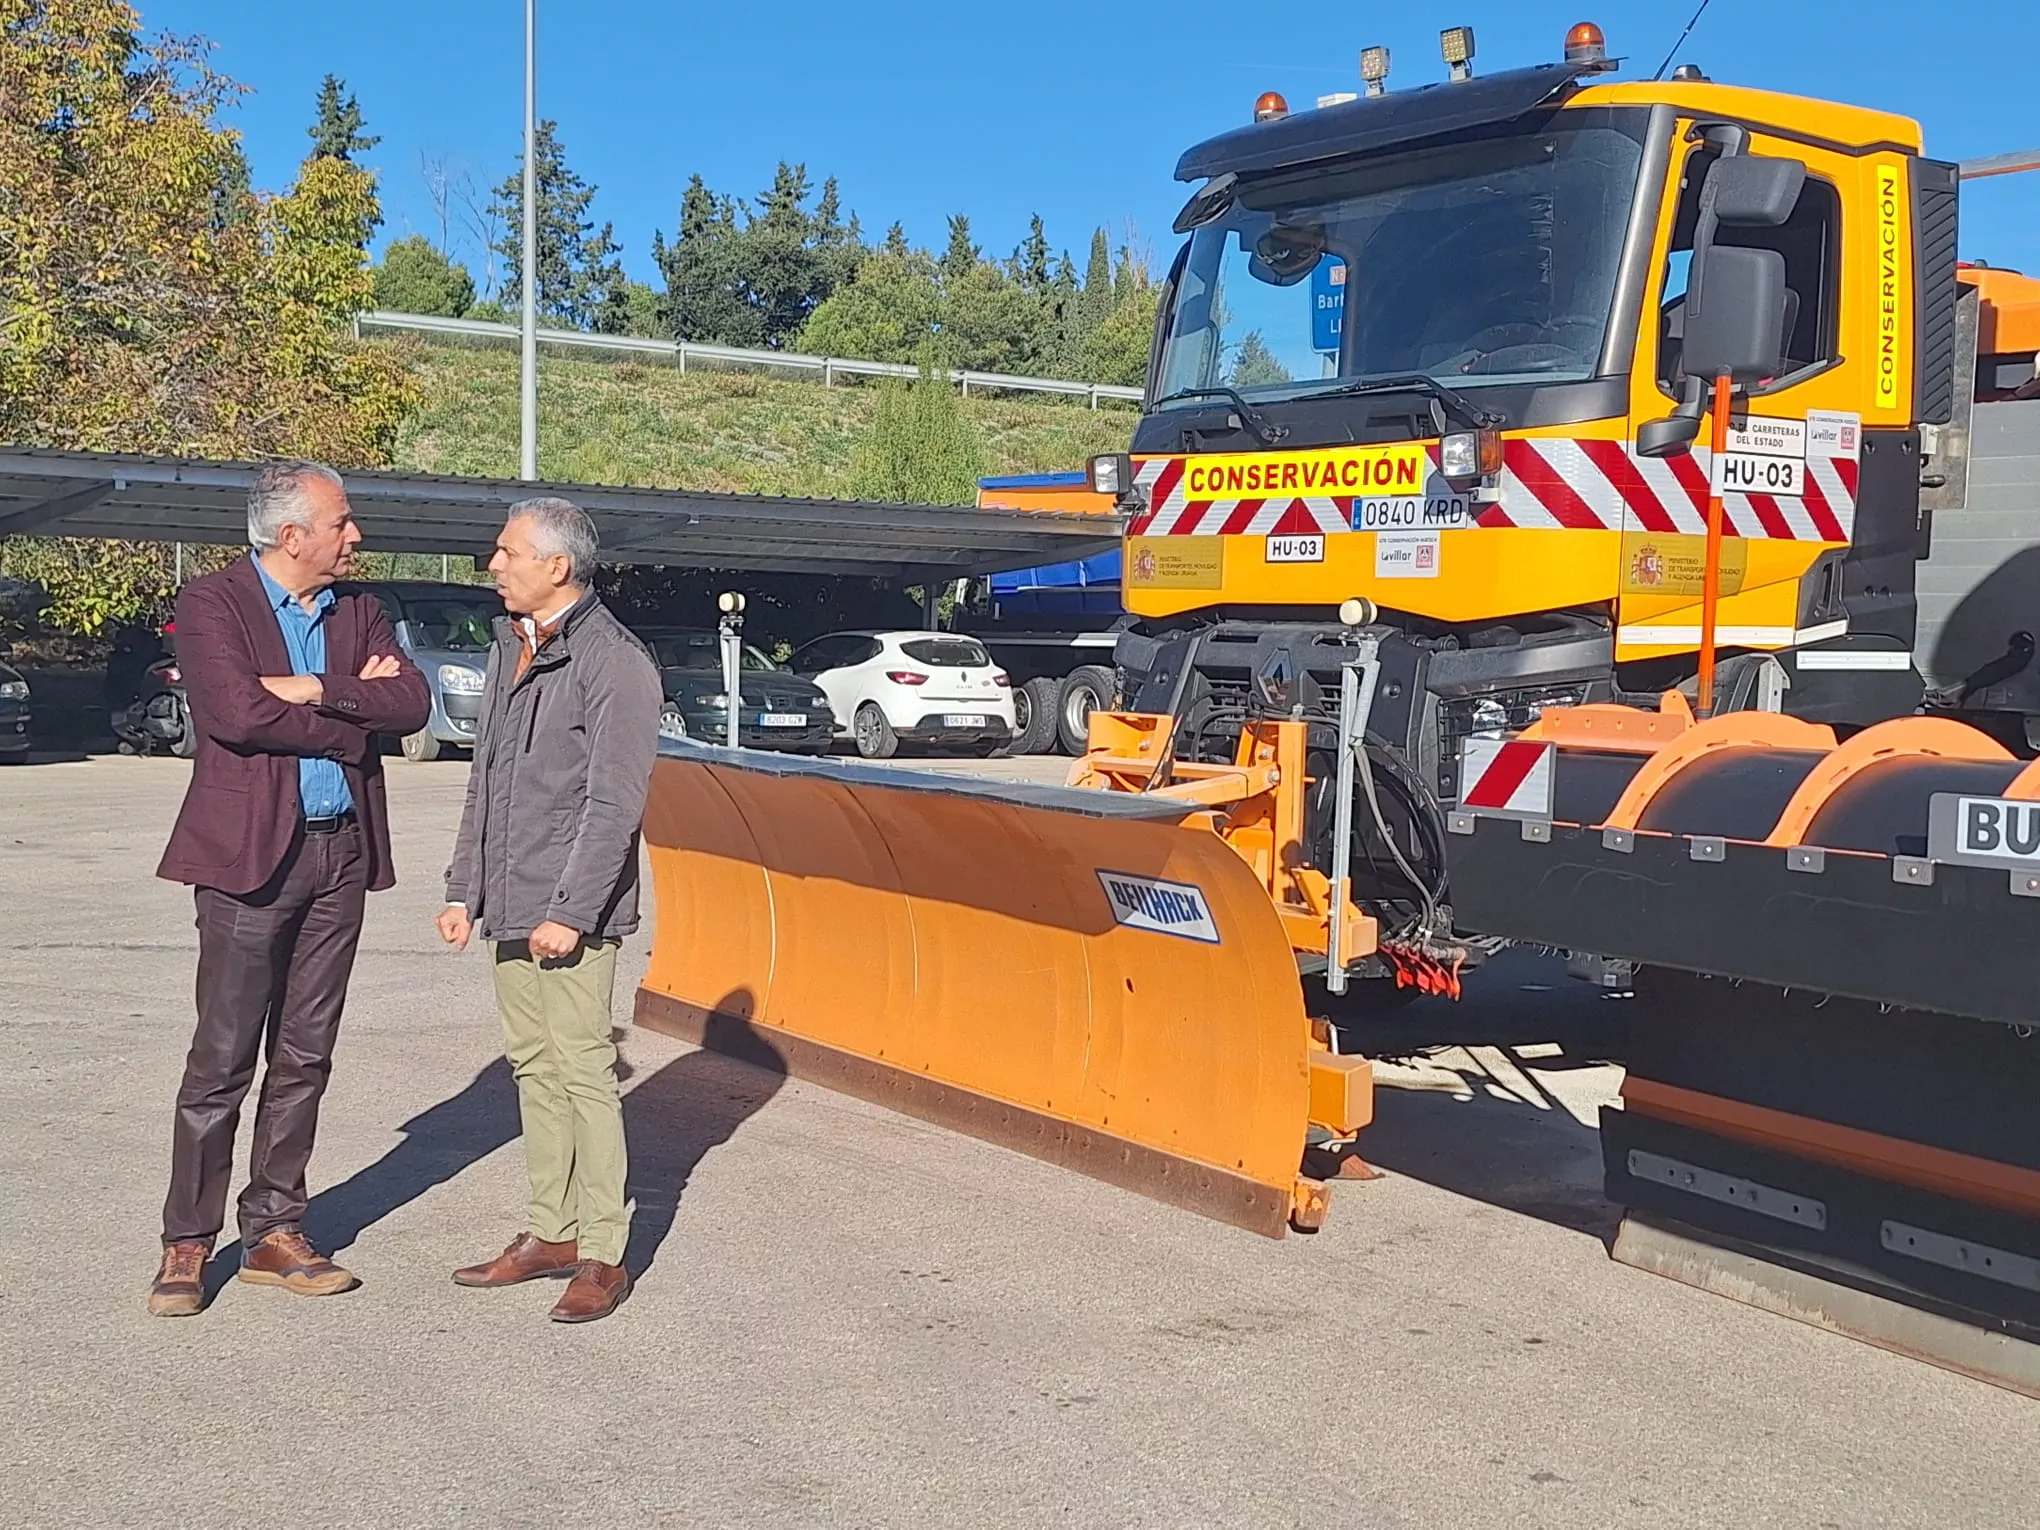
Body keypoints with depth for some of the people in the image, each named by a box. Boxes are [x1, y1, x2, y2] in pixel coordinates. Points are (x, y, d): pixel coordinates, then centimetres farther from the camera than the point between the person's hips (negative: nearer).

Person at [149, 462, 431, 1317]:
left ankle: (274, 1232, 20)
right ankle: (187, 1244, 8)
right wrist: (352, 712, -8)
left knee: (303, 1059, 10)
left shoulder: (357, 613, 12)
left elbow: (413, 705, -1)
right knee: (221, 1062, -2)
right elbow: (239, 716, -19)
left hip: (341, 853, 6)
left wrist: (315, 691, -14)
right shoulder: (211, 604, -4)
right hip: (251, 852, -5)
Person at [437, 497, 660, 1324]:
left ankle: (602, 1255, 4)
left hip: (572, 913, -8)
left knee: (582, 1072, -4)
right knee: (533, 1067, 13)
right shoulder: (509, 649, 15)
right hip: (510, 909, 8)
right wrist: (464, 889, 15)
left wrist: (570, 912, -19)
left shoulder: (613, 661, -12)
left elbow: (614, 803, -16)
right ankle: (549, 1232, 23)